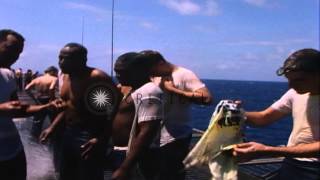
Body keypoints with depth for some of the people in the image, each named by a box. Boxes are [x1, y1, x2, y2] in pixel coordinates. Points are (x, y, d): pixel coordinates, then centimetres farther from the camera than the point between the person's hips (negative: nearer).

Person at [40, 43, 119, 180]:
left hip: (89, 137, -9)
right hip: (68, 133, 9)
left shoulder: (97, 78, -20)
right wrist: (52, 127, 12)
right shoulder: (66, 76, 8)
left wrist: (101, 139, -28)